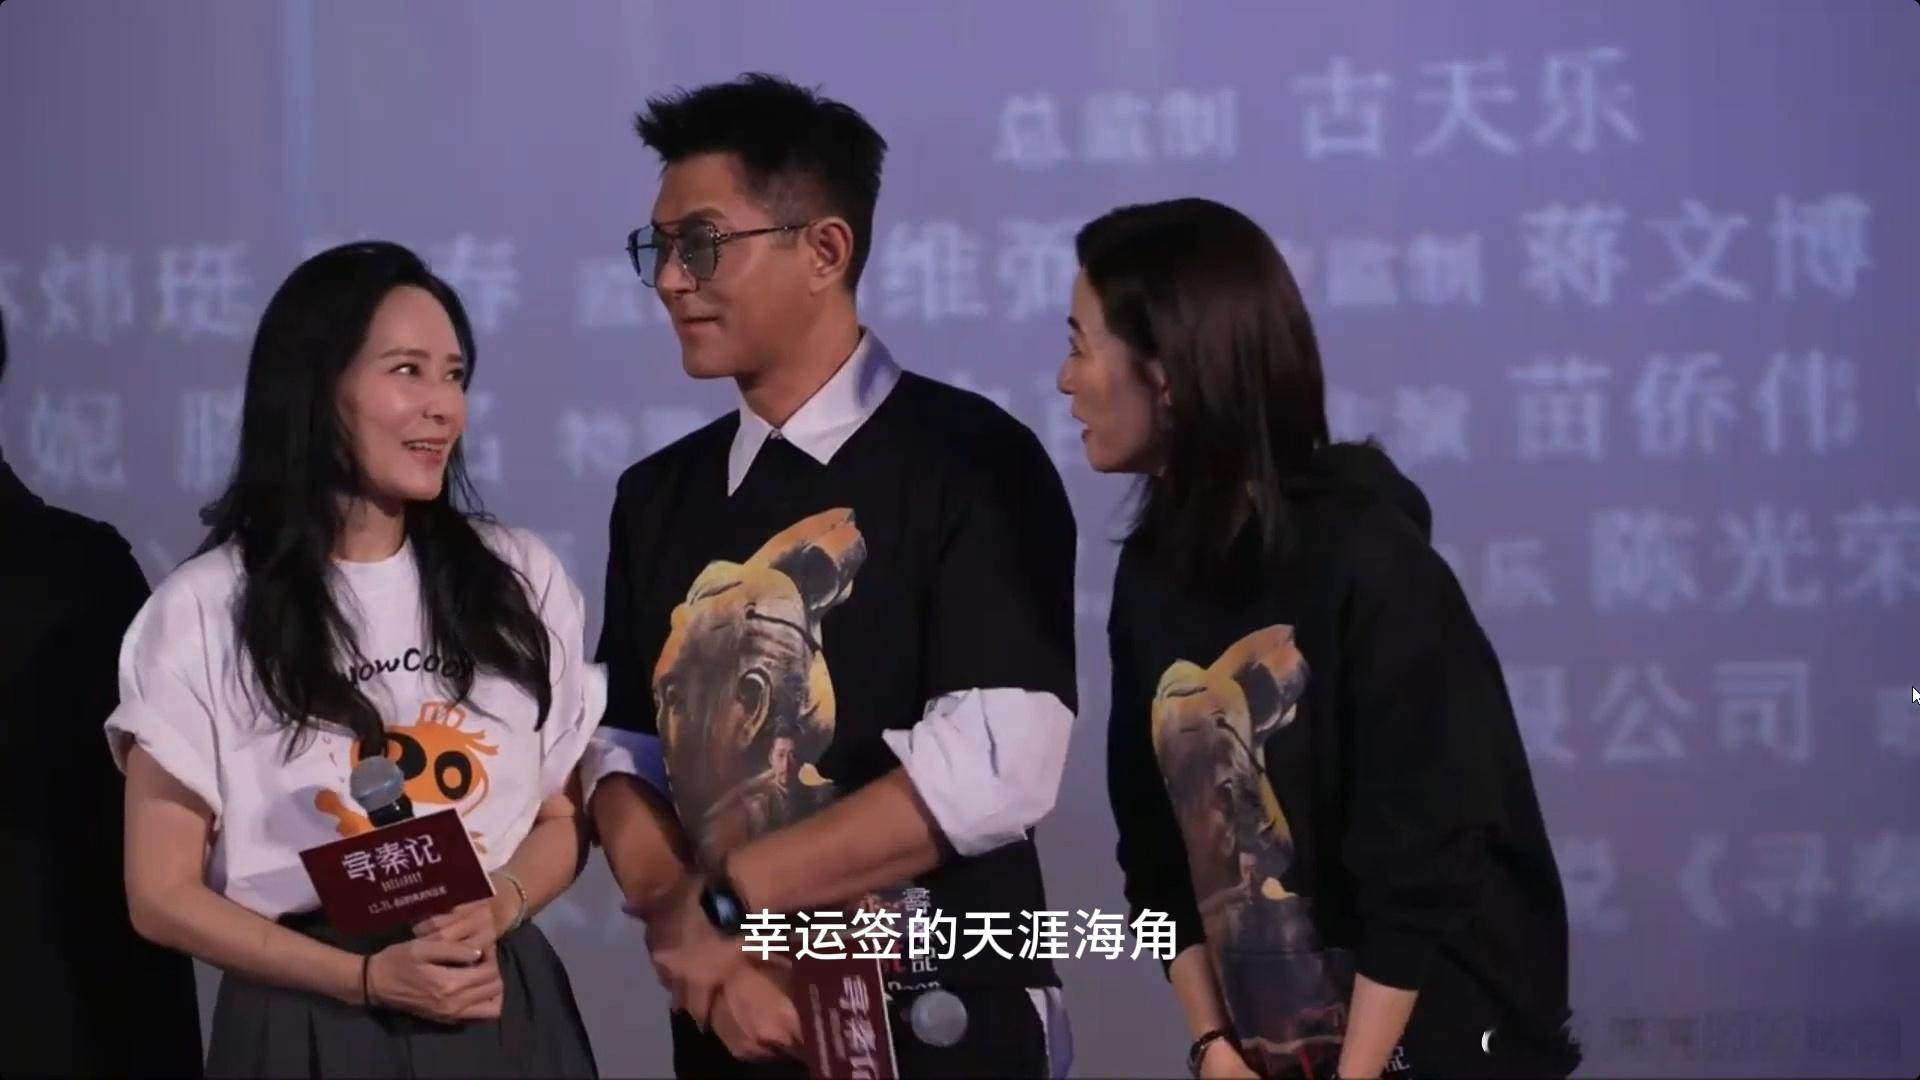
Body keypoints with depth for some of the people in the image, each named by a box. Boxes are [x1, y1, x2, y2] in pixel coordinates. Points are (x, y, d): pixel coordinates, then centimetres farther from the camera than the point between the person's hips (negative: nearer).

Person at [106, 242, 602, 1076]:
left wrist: (497, 911, -11)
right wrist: (364, 978, -15)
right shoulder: (204, 610, -6)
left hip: (502, 1011, 3)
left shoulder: (519, 580, 3)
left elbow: (563, 820, 10)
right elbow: (163, 894, -4)